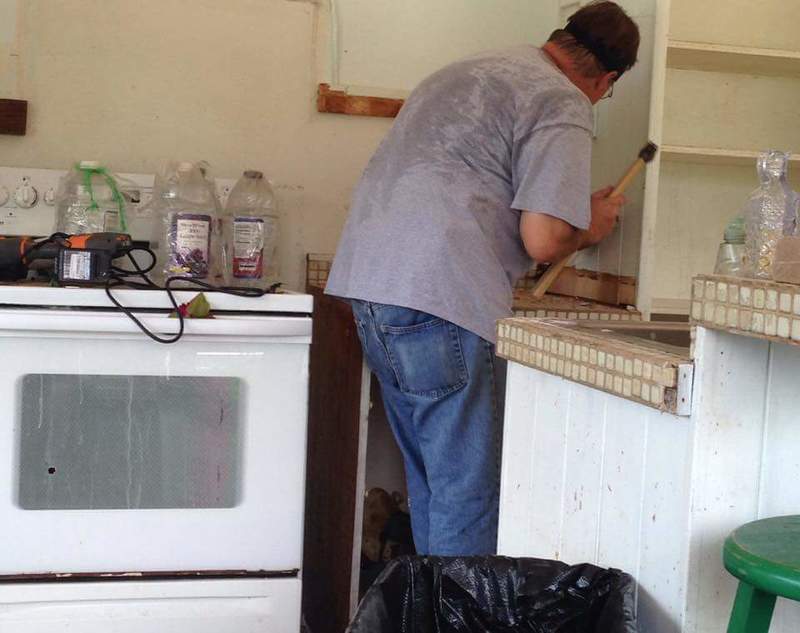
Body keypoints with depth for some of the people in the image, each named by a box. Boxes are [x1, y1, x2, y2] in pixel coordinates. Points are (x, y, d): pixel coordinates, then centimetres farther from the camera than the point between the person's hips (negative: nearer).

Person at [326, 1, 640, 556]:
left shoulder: (470, 70, 24)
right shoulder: (563, 105, -3)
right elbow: (542, 240, -12)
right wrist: (589, 228, 9)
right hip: (439, 301, -9)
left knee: (432, 482, 18)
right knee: (468, 496, -2)